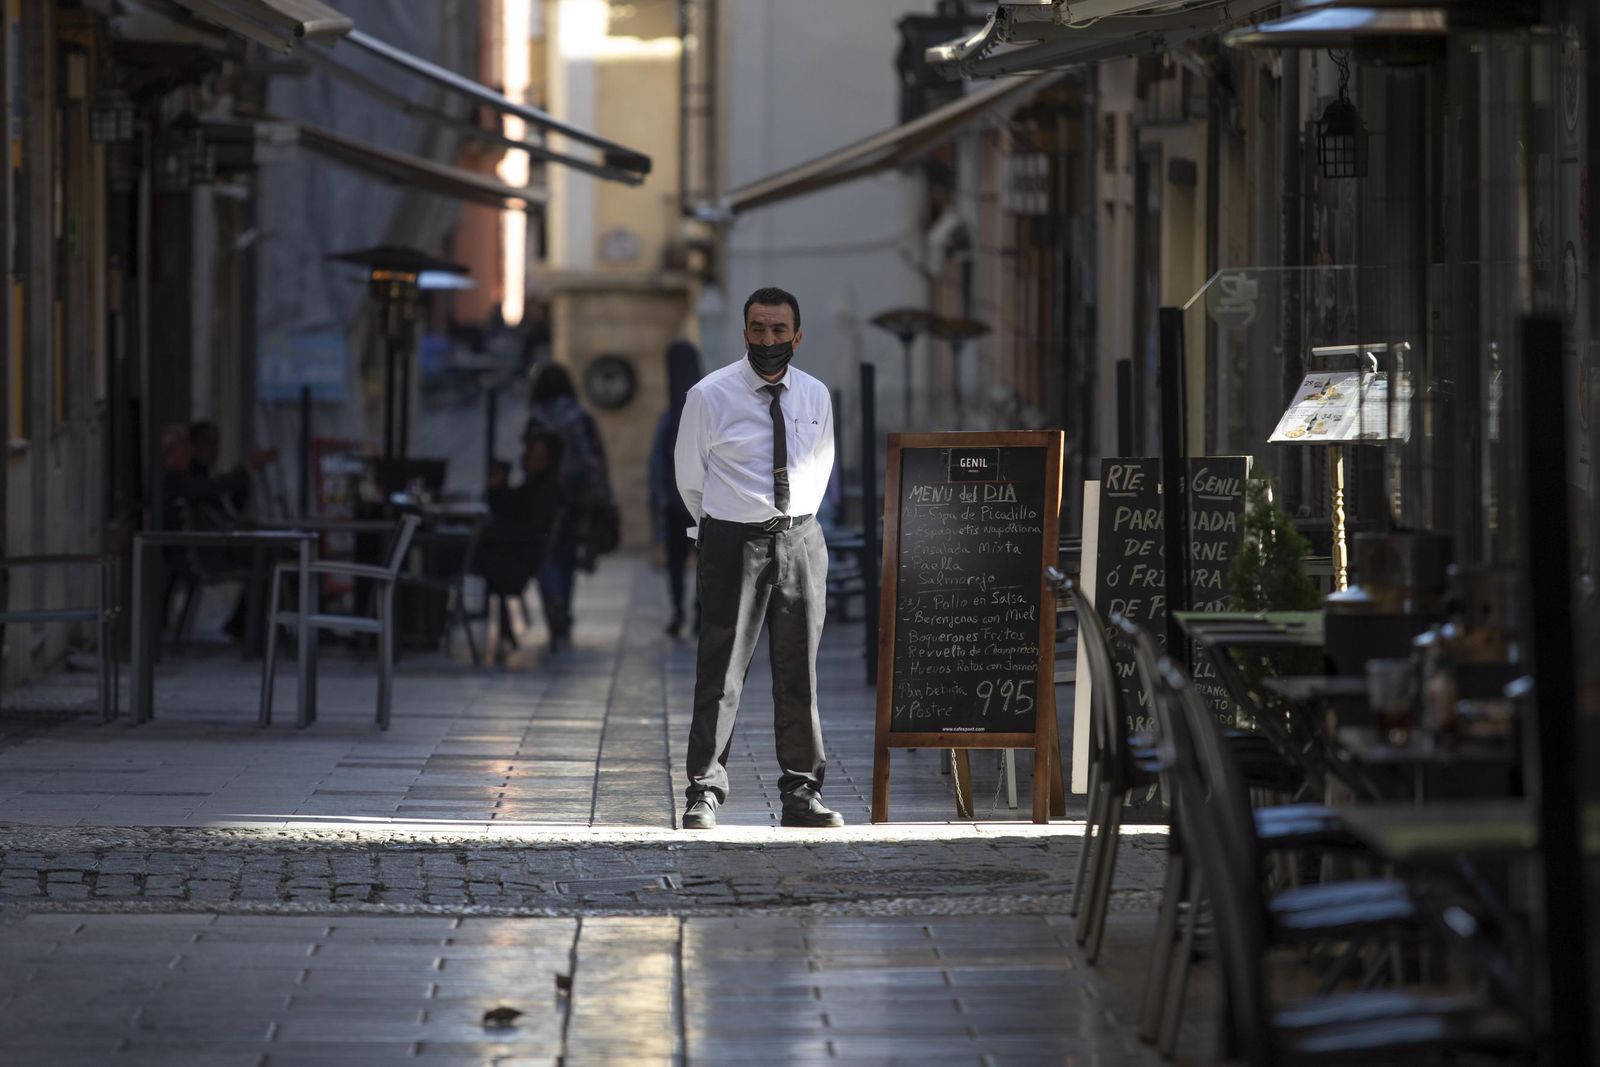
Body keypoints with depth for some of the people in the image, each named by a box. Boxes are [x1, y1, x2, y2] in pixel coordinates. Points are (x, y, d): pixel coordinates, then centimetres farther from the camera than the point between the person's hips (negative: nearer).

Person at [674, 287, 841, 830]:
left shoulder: (816, 396, 6)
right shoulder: (710, 396, -6)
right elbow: (690, 477, 5)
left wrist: (795, 524, 14)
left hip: (801, 539, 4)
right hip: (733, 541, -3)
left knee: (799, 673, 7)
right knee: (721, 672, -6)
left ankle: (801, 794, 13)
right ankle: (704, 794, -2)